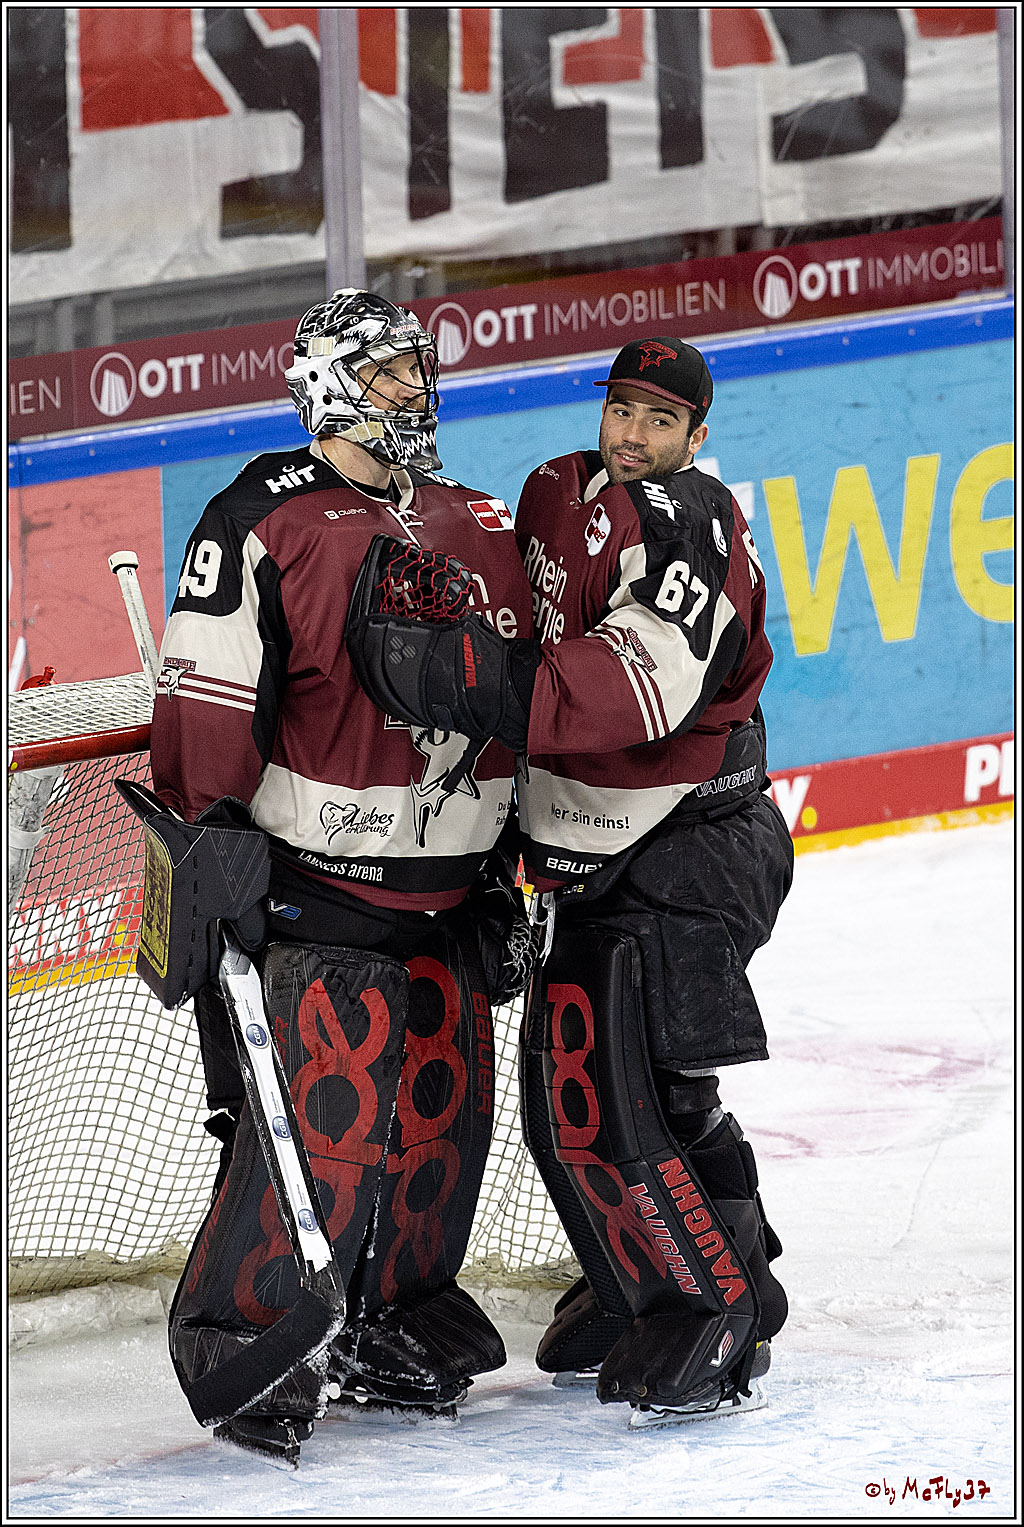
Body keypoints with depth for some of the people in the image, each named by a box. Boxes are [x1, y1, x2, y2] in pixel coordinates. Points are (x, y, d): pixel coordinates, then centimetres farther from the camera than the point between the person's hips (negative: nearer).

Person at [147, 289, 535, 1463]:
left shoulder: (482, 533, 12)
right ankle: (243, 1341, 1)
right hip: (311, 882, -7)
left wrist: (498, 876, 18)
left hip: (443, 893, 7)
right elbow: (205, 702, -11)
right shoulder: (265, 524, -10)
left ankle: (395, 1321, 25)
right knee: (322, 1114, -11)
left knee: (444, 1115, 9)